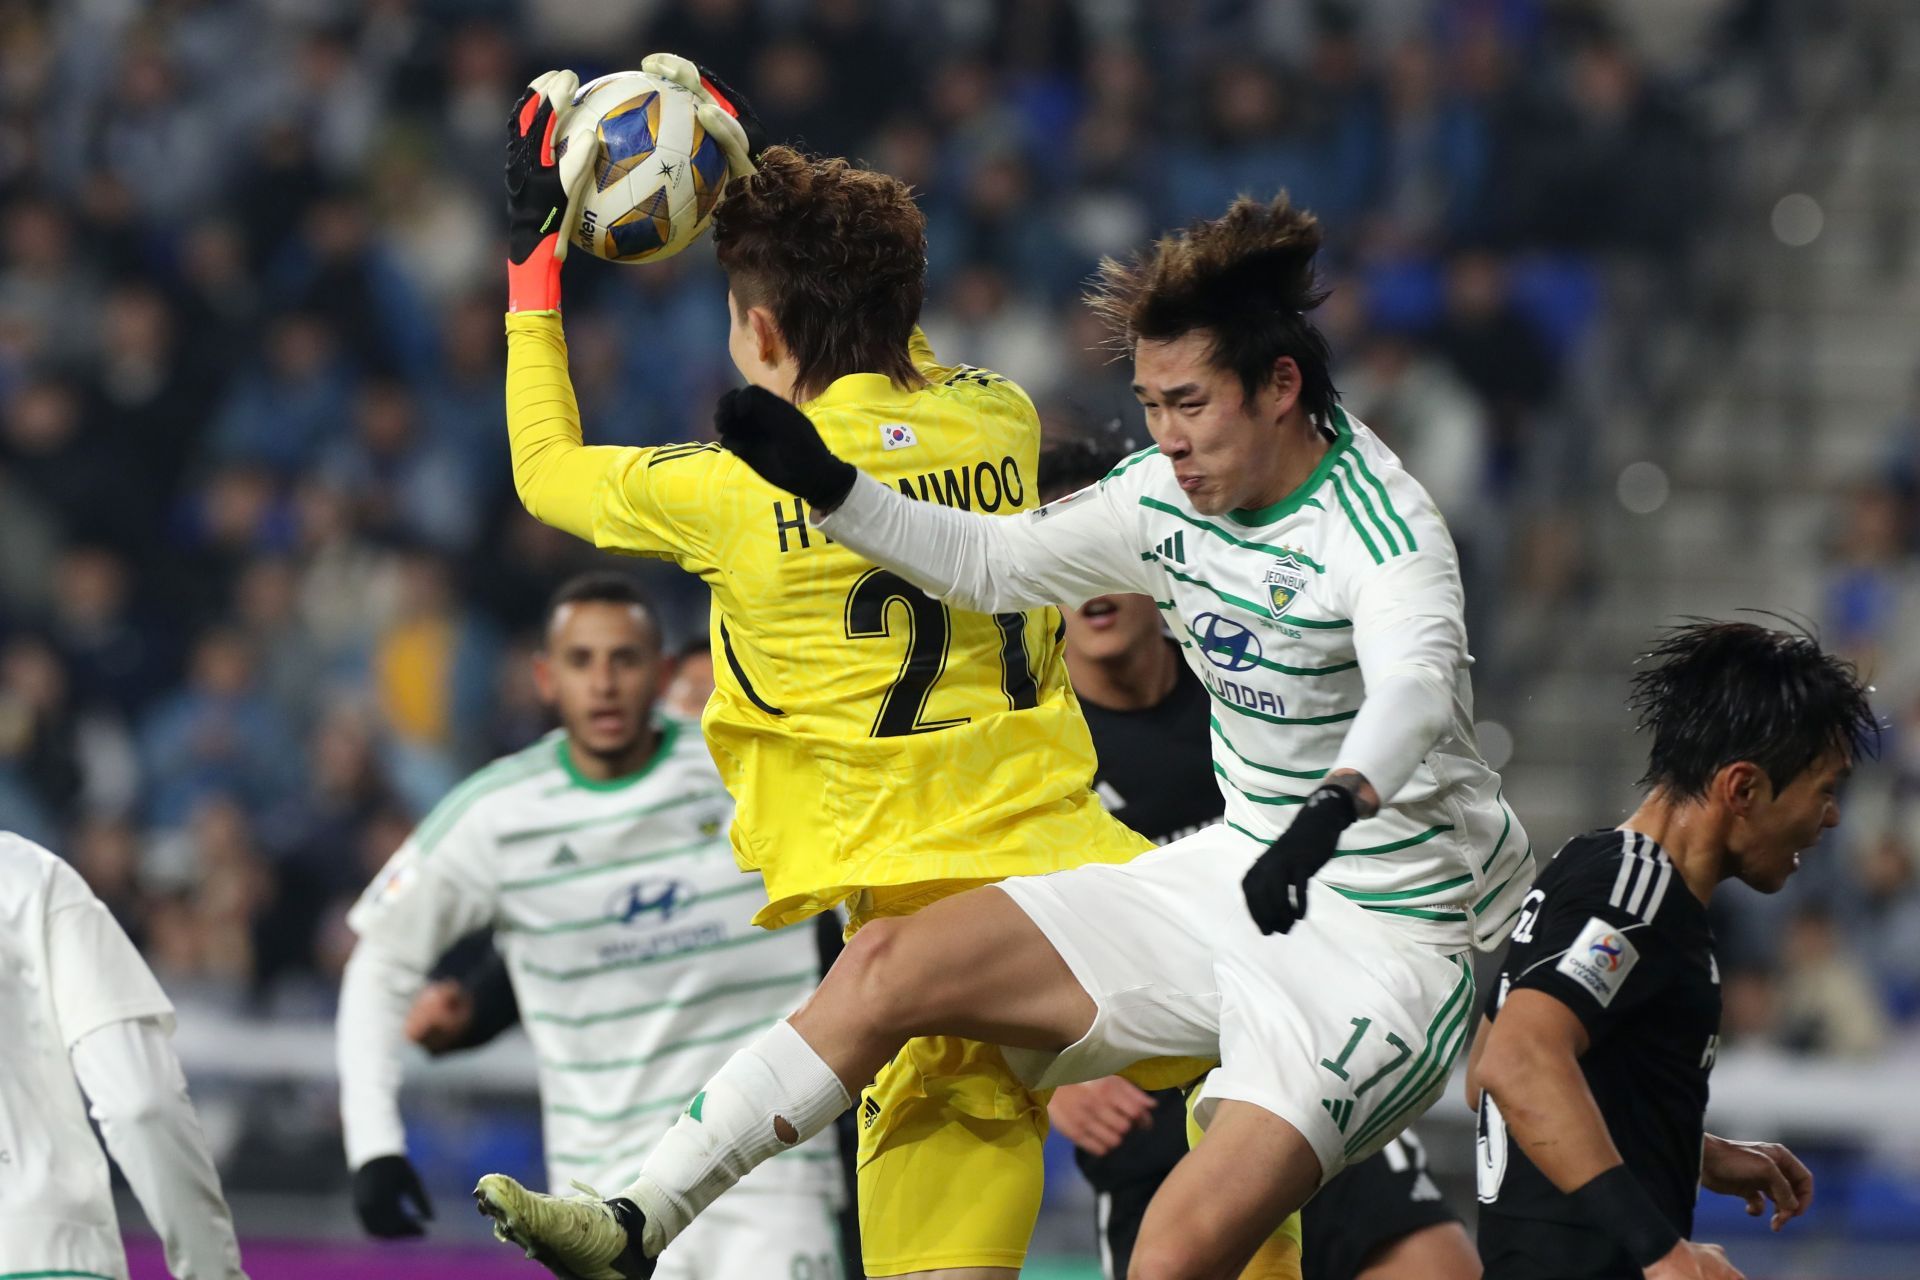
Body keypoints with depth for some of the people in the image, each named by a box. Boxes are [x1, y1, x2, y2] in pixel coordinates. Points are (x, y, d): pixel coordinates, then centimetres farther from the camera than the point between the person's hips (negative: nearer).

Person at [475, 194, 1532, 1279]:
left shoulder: (1378, 528, -22)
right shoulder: (1172, 495, 2)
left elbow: (1416, 685, -43)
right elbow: (994, 564, 18)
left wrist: (1333, 809, -63)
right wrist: (829, 488, 6)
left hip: (1382, 943, -8)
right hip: (1234, 877, 8)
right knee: (892, 965, 2)